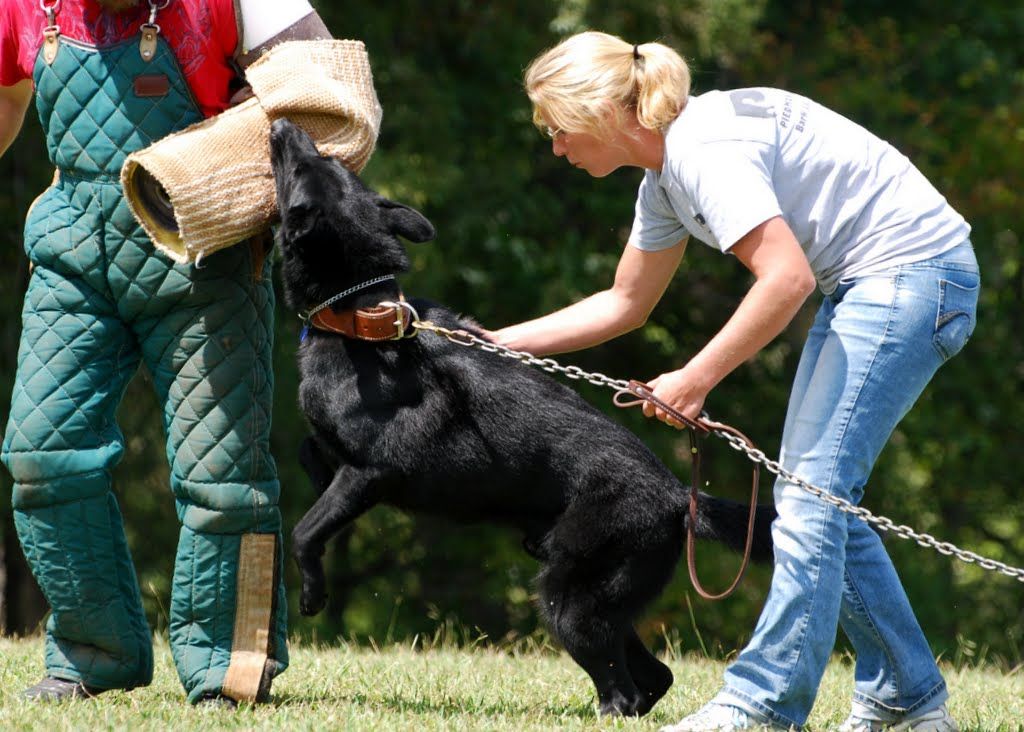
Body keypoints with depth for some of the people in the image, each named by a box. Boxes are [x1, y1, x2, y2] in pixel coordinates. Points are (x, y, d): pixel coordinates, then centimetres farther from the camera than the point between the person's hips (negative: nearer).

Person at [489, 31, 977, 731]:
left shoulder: (705, 148, -20)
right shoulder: (667, 176, 11)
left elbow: (786, 279, -28)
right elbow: (624, 304, 23)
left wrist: (696, 379, -21)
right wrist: (494, 343, 21)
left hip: (914, 271, -10)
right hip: (866, 285, 10)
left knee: (811, 488, -12)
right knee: (814, 491, 10)